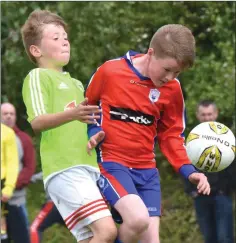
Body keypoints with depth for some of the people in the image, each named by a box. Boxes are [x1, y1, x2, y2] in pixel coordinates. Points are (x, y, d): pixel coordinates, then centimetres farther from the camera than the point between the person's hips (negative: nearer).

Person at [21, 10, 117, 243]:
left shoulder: (76, 83, 27)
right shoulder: (38, 77, 1)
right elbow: (37, 122, -14)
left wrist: (96, 135, 8)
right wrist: (72, 115, -32)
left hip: (89, 168, 8)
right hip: (64, 169, -8)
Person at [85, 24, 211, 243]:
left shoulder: (172, 89, 0)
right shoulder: (109, 72, -9)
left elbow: (171, 135, 10)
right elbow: (85, 108, 9)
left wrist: (188, 171, -4)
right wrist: (92, 133, -10)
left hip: (146, 170, 4)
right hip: (110, 163, -4)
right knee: (139, 218, -28)